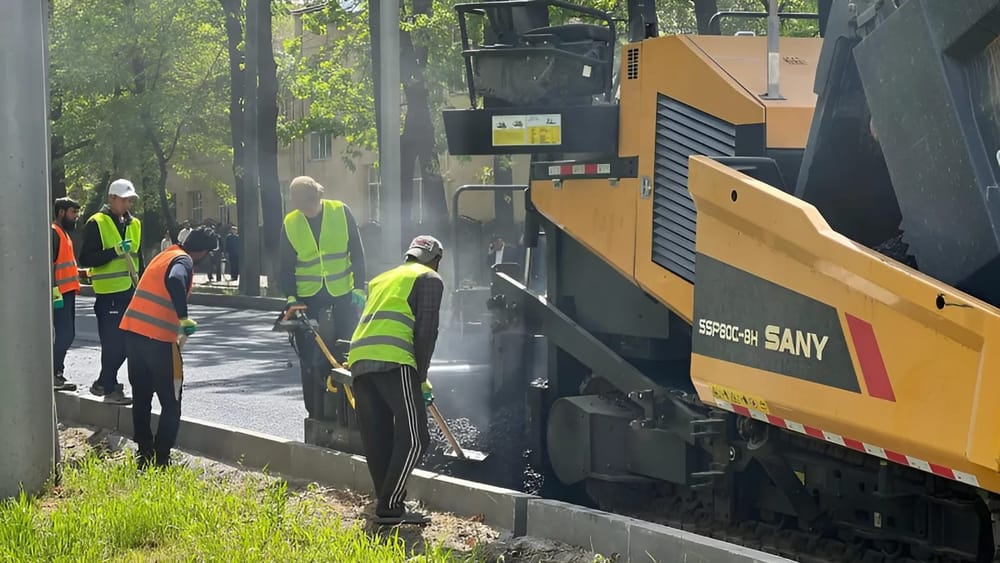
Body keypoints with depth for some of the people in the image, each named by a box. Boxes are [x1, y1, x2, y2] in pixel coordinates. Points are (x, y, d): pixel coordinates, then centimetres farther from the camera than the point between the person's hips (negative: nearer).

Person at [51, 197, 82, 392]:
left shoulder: (64, 233, 21)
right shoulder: (53, 232, -11)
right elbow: (48, 264, -19)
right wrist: (55, 291, -24)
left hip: (67, 292, 10)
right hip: (60, 293, -10)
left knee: (67, 335, 11)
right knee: (64, 334, -12)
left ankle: (56, 373, 17)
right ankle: (54, 375, -9)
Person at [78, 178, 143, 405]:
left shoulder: (134, 224, 15)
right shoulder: (96, 223, -7)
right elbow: (86, 259, -13)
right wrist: (115, 252, -23)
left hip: (130, 292, 7)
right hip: (108, 293, -7)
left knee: (126, 341, 11)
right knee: (113, 342, -5)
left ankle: (103, 383, 24)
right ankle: (110, 389, 4)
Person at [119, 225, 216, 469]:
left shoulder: (165, 255, 19)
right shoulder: (184, 261, -7)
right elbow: (175, 281, -29)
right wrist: (184, 318, -22)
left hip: (132, 330, 8)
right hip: (158, 338, -8)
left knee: (141, 400, 17)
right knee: (171, 405, 3)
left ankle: (145, 456, 21)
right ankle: (160, 461, 0)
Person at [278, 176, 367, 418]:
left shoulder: (341, 212, -4)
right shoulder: (290, 224, -2)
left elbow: (357, 253, -1)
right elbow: (285, 266, 3)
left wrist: (359, 288, -6)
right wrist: (291, 297, -8)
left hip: (342, 294, 0)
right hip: (308, 297, 0)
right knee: (310, 358, 0)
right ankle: (316, 414, 6)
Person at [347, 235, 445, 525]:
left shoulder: (381, 280, 34)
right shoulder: (430, 279, 13)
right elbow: (426, 331, 0)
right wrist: (421, 379, 4)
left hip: (359, 360, 8)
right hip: (393, 361, -8)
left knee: (378, 443, 10)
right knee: (413, 438, -7)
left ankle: (387, 505, 11)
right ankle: (389, 507, -13)